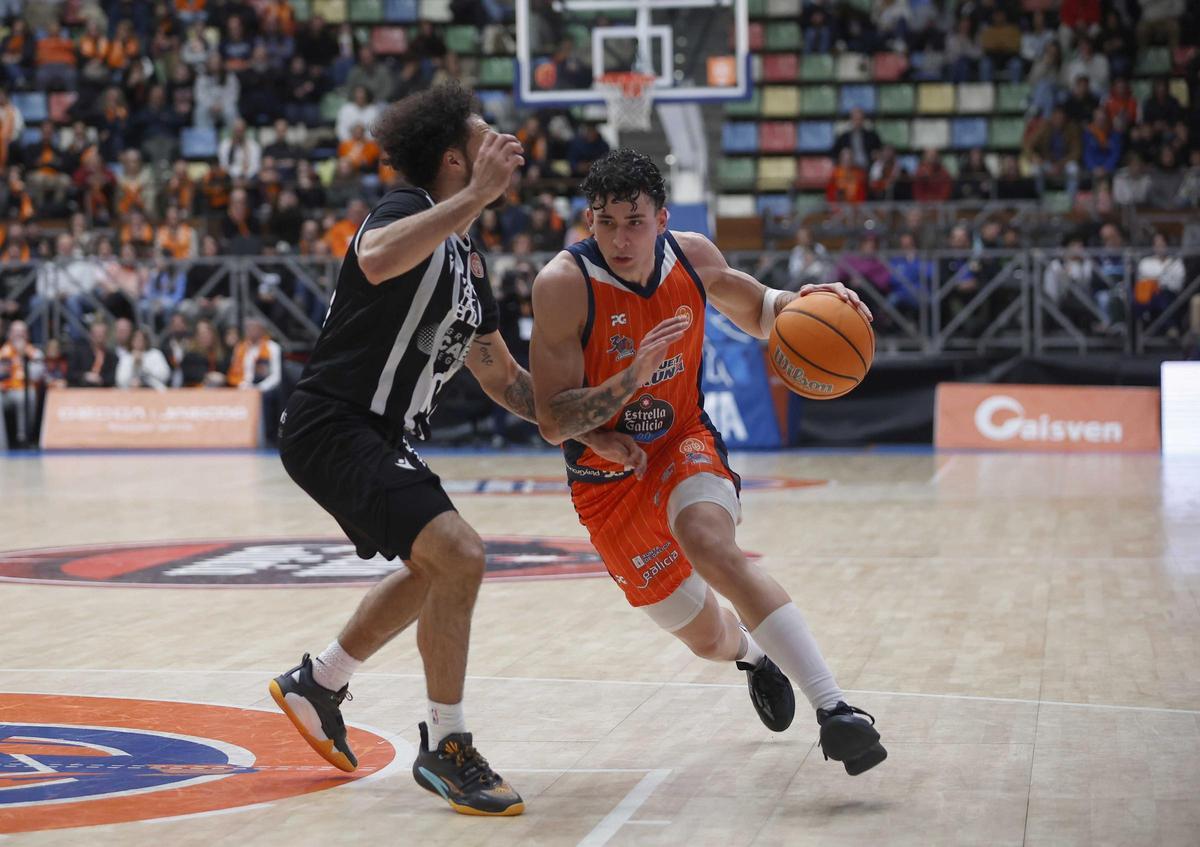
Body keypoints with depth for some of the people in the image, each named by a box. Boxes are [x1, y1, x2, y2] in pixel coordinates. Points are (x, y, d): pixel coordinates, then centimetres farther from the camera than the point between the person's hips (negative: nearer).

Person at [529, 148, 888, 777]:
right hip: (607, 477, -1)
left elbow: (755, 311, 14)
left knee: (710, 545, -35)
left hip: (685, 443, 1)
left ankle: (834, 708, -38)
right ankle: (753, 654, 51)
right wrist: (633, 375, -37)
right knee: (707, 640, 10)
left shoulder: (693, 256, -9)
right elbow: (553, 424, -23)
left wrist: (801, 303, -10)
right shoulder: (563, 284, -22)